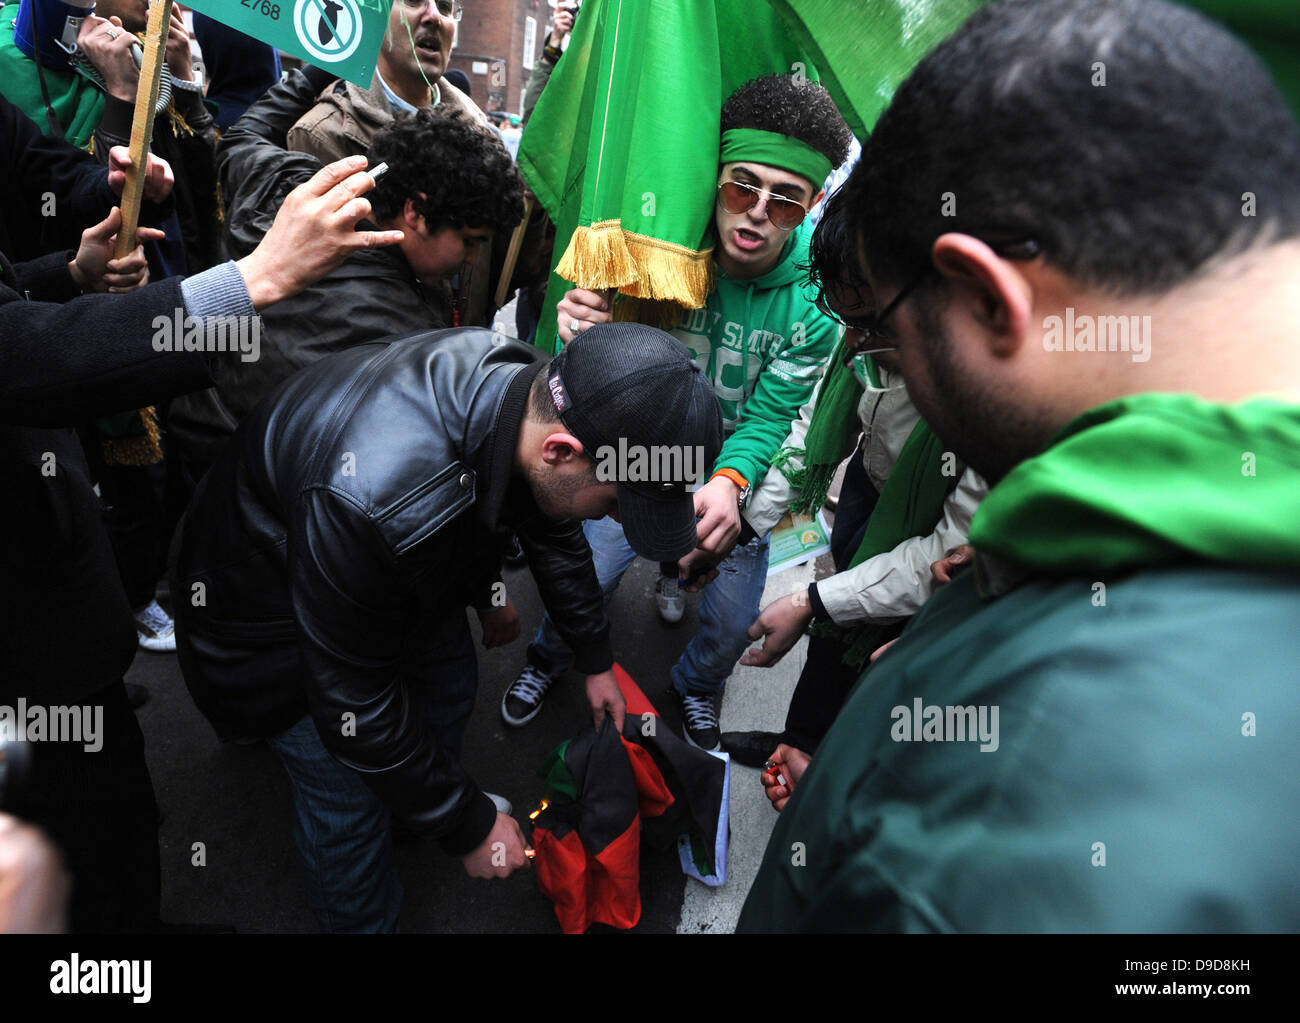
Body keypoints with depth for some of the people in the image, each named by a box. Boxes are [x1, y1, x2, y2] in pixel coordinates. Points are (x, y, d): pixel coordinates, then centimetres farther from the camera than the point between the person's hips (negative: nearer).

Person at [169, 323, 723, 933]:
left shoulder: (537, 396, -22)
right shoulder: (371, 500, -46)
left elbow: (551, 527, 0)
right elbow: (354, 706, -31)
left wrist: (595, 660, 11)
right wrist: (467, 828, -18)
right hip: (271, 603, -6)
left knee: (450, 683, 20)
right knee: (349, 800, 3)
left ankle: (434, 796, 51)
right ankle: (362, 919, 34)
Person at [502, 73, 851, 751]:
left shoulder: (818, 299, -19)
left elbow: (771, 413, -17)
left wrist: (730, 480, -37)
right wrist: (582, 339, -39)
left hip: (738, 470, 1)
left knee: (732, 625, 5)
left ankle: (695, 686, 44)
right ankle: (547, 659, 37)